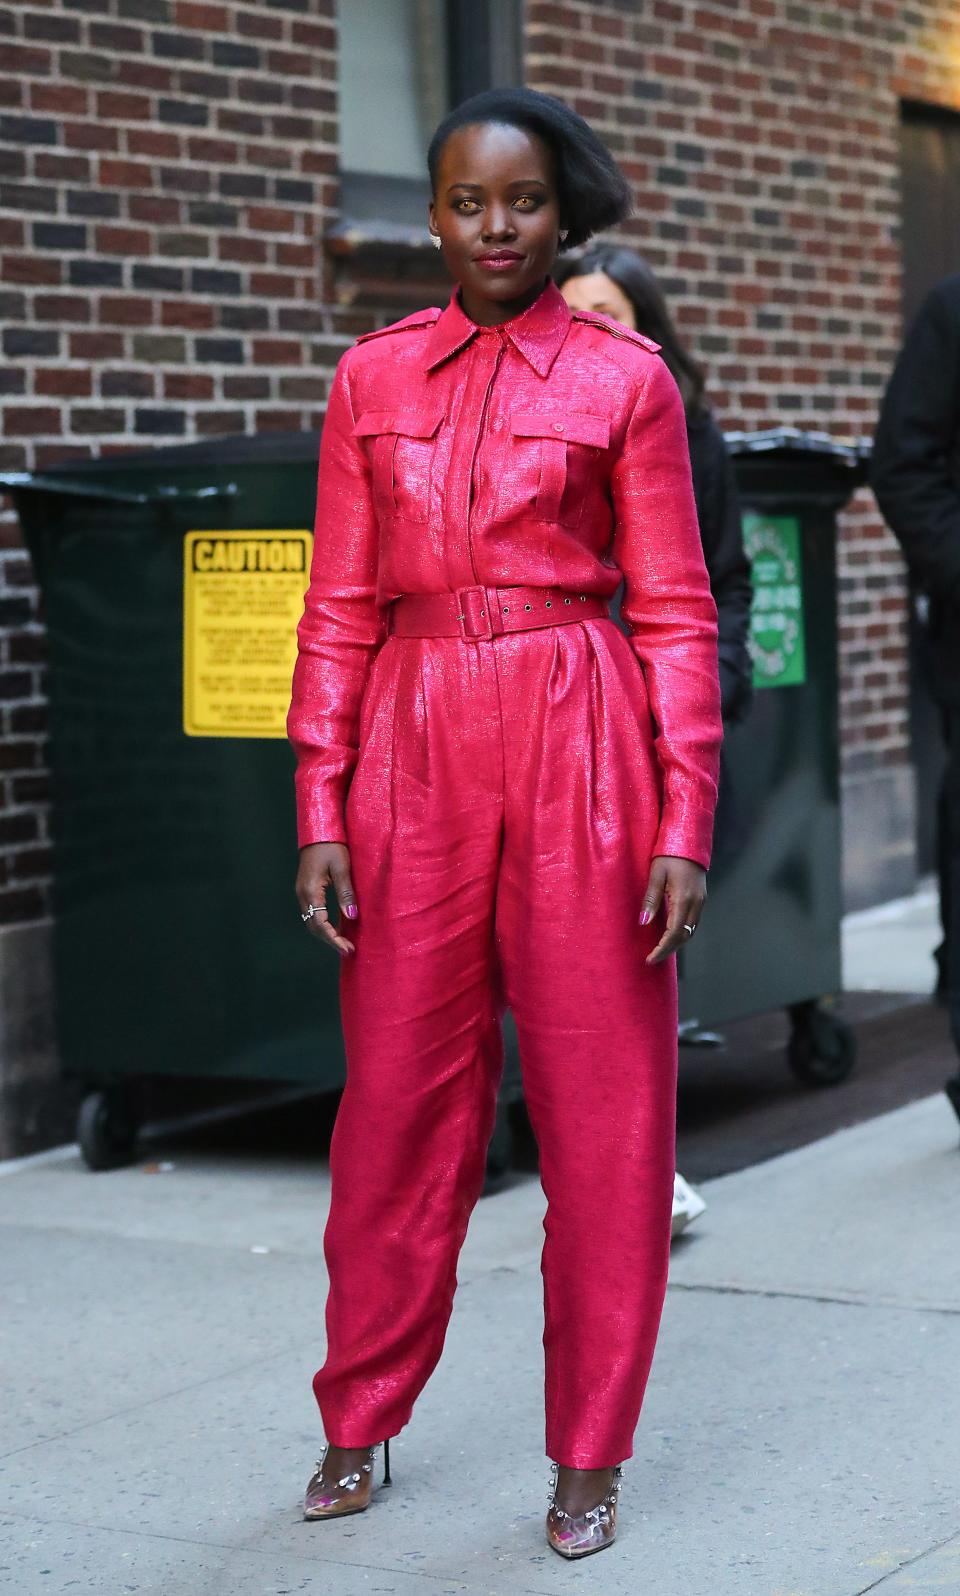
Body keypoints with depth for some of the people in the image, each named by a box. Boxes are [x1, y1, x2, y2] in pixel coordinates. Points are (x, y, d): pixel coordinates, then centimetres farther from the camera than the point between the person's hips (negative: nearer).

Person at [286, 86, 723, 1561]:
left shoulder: (624, 378, 1)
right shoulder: (373, 378, 8)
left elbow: (676, 613, 0)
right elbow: (339, 609, 8)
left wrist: (685, 822, -7)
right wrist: (320, 810, 1)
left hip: (578, 745, -2)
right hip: (413, 747, 2)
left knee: (601, 1108, 2)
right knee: (398, 1095, 8)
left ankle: (591, 1455, 16)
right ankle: (360, 1423, 25)